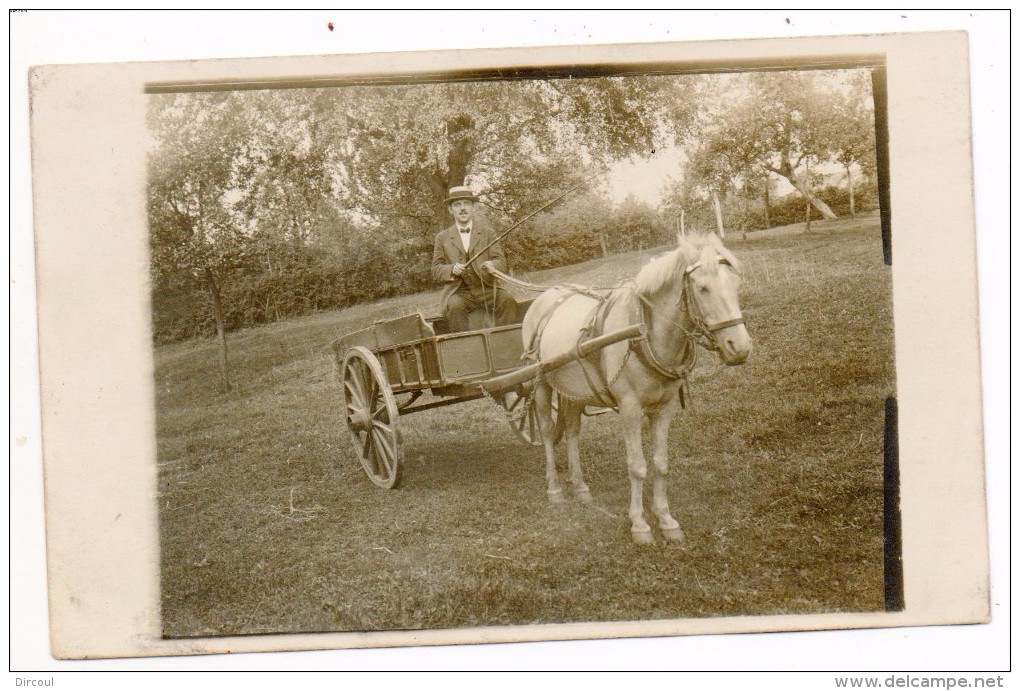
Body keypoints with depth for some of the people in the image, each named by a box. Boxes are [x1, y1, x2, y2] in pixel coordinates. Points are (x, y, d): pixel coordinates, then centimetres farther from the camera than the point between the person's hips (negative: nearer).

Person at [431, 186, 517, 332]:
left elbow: (501, 262, 5)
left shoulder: (487, 232, 13)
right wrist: (452, 269, -13)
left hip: (486, 289, 1)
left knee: (507, 300, -28)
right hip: (457, 293, -1)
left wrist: (492, 266, -19)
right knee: (455, 306, -33)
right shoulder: (442, 237, 13)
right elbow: (436, 270, 9)